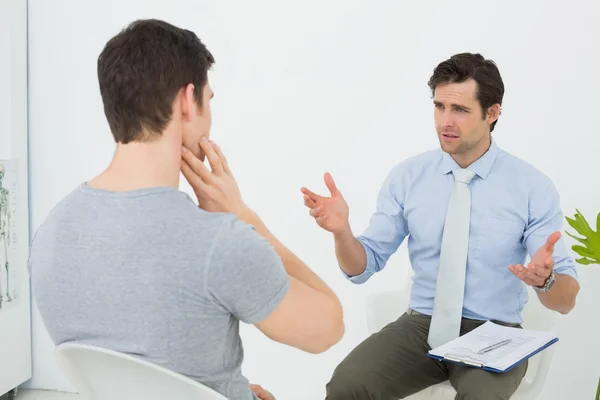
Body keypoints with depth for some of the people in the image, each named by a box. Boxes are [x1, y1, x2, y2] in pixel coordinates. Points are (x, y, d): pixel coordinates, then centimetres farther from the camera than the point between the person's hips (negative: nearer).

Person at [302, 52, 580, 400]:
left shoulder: (533, 187, -8)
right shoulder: (407, 176, -2)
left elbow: (566, 300, -8)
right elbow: (362, 268, 0)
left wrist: (545, 278, -32)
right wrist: (342, 231, -21)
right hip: (422, 325, 2)